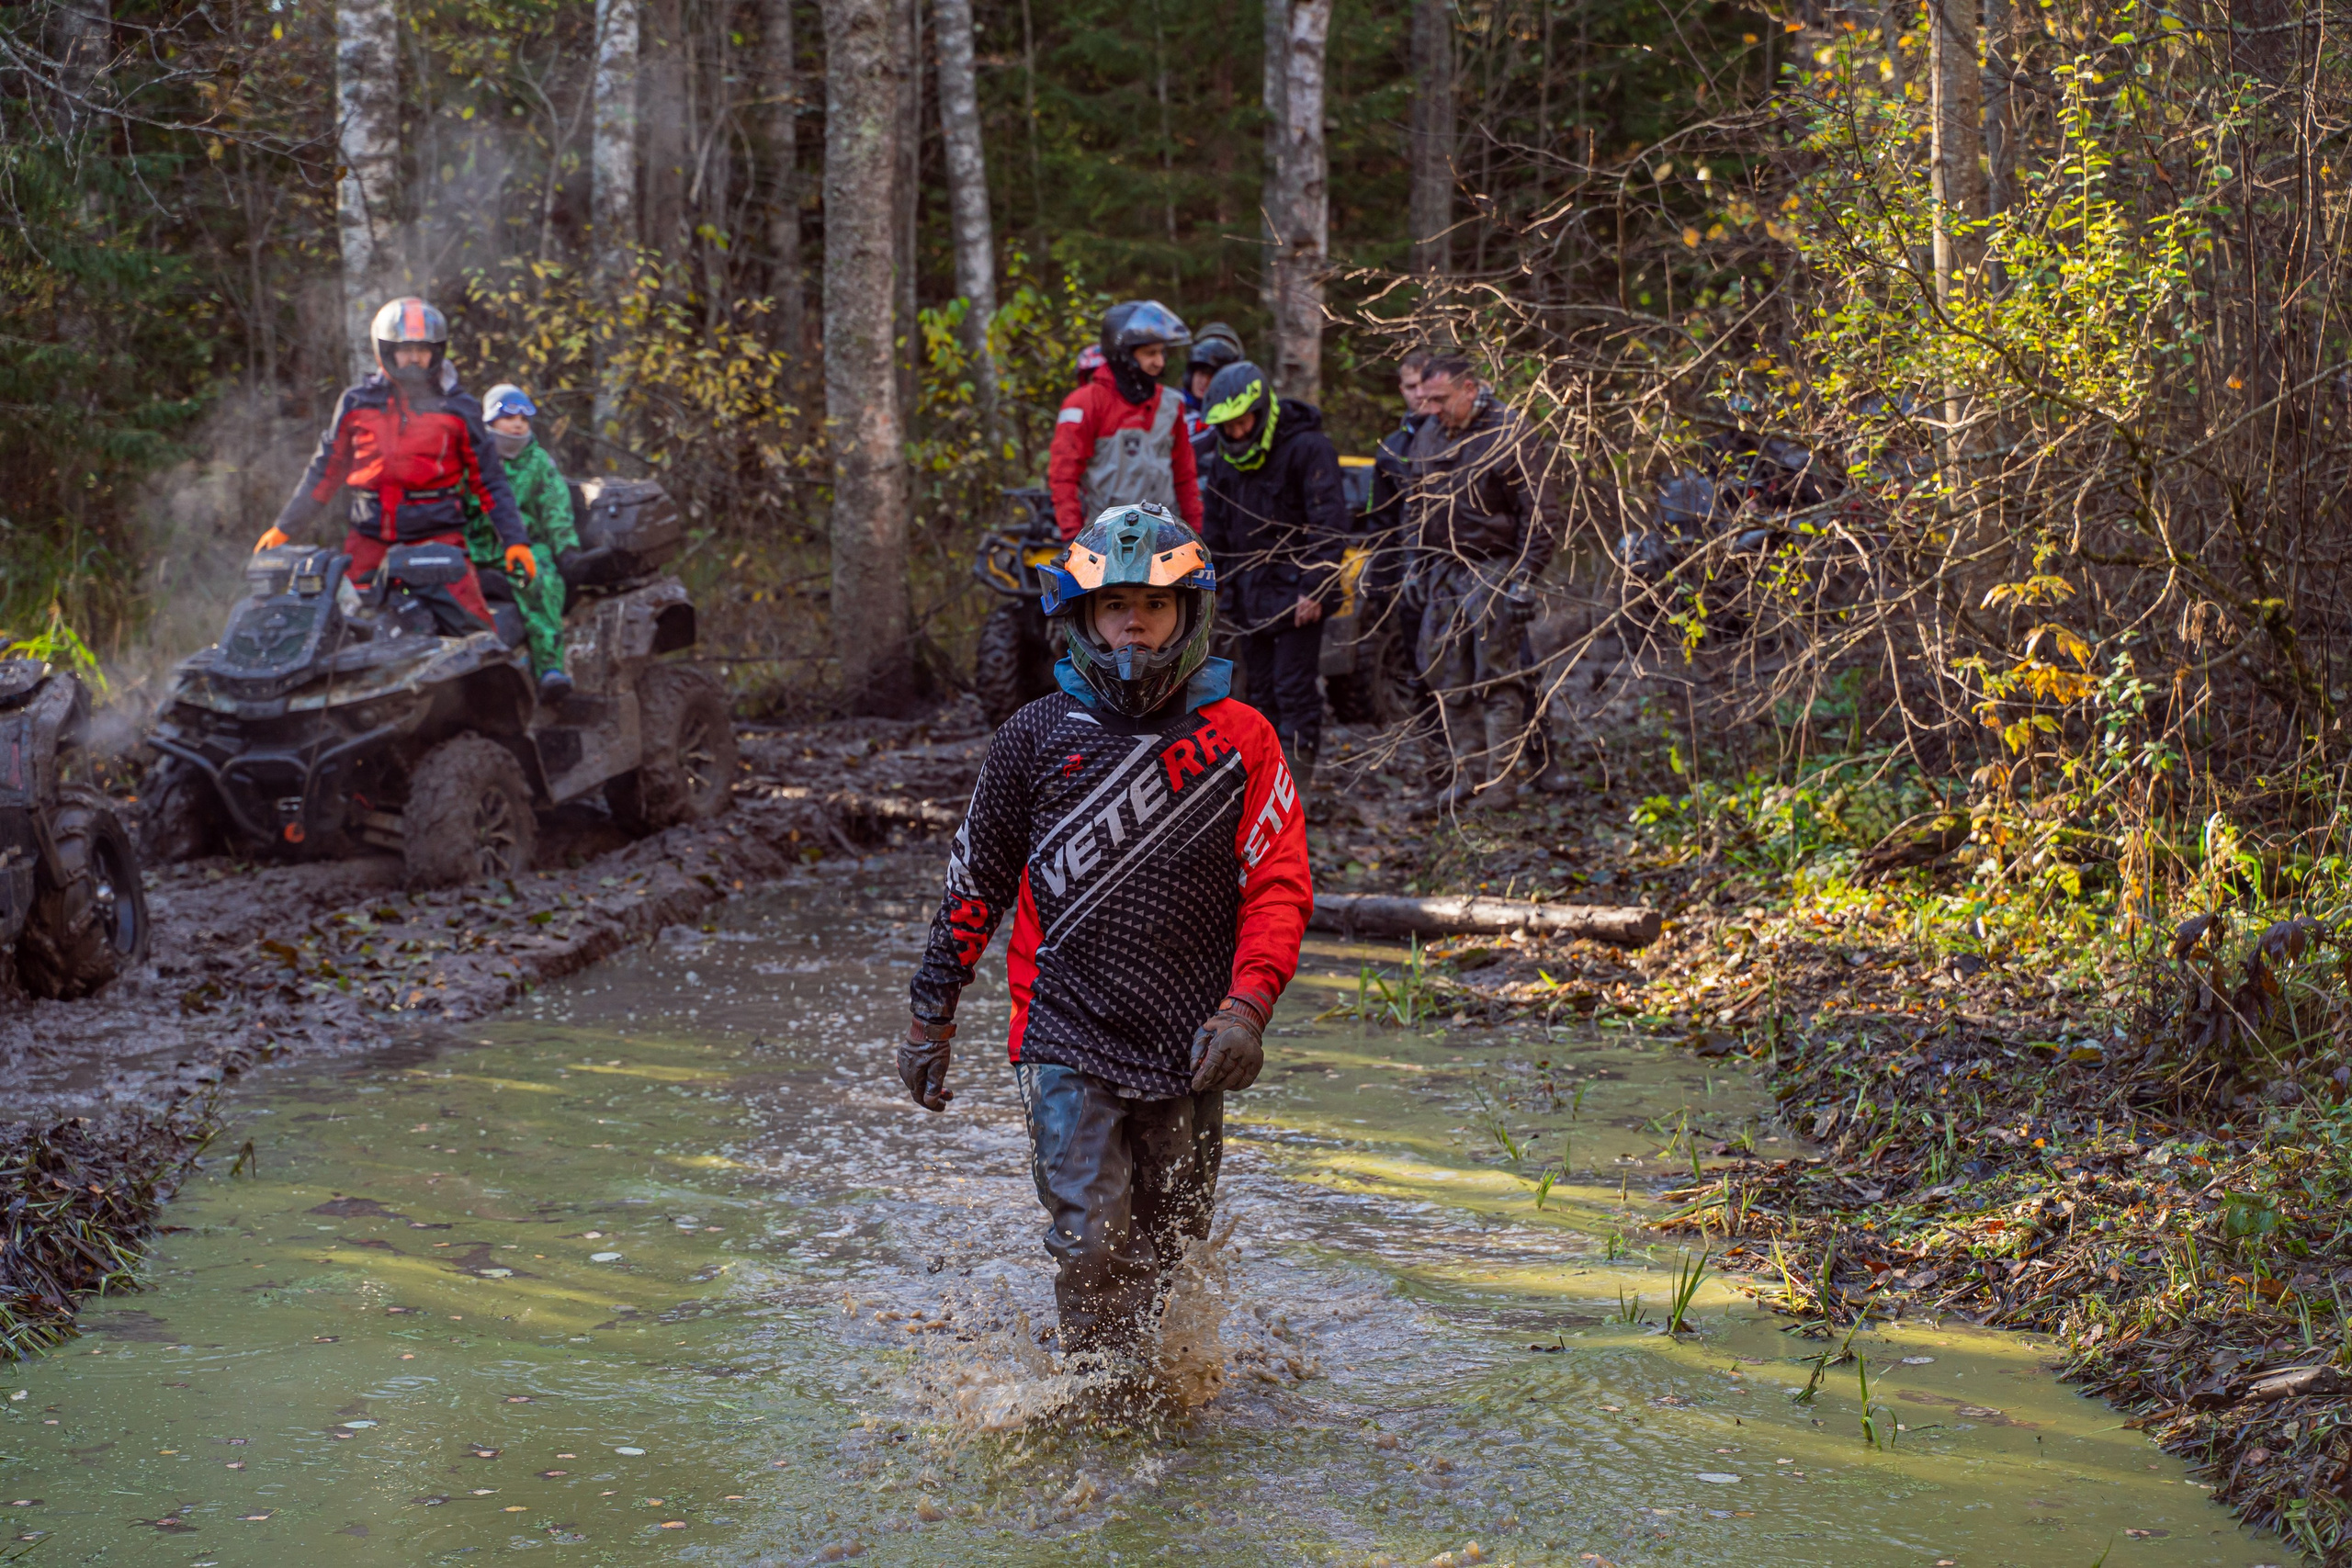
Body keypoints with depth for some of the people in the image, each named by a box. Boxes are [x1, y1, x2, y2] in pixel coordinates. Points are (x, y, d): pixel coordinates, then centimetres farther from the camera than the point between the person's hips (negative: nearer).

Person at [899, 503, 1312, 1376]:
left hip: (1185, 1049, 1)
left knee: (1164, 1254, 10)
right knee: (1095, 1244, -13)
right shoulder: (1037, 738, 3)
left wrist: (1246, 1007, -15)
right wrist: (930, 1016, 13)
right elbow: (975, 883, 11)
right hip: (1067, 1039, -1)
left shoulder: (1240, 741, 1)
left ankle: (1147, 1392, 31)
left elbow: (1279, 887, 0)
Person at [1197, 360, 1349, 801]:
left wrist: (1313, 588, -18)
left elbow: (1328, 523, -15)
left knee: (1296, 691, -8)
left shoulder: (1307, 447, -13)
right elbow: (1214, 526, 19)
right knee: (1263, 691, 11)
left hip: (1294, 594, -7)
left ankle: (1297, 781, -6)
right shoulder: (1226, 456, 8)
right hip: (1249, 594, 7)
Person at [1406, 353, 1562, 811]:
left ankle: (1499, 781, -4)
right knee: (1448, 679, 7)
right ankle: (1464, 773, 16)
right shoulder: (1428, 435, 9)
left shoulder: (1509, 434, -11)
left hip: (1494, 570, -7)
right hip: (1444, 570, 7)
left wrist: (1525, 577, -14)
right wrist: (1419, 566, 18)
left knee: (1497, 679, -6)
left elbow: (1539, 514, -10)